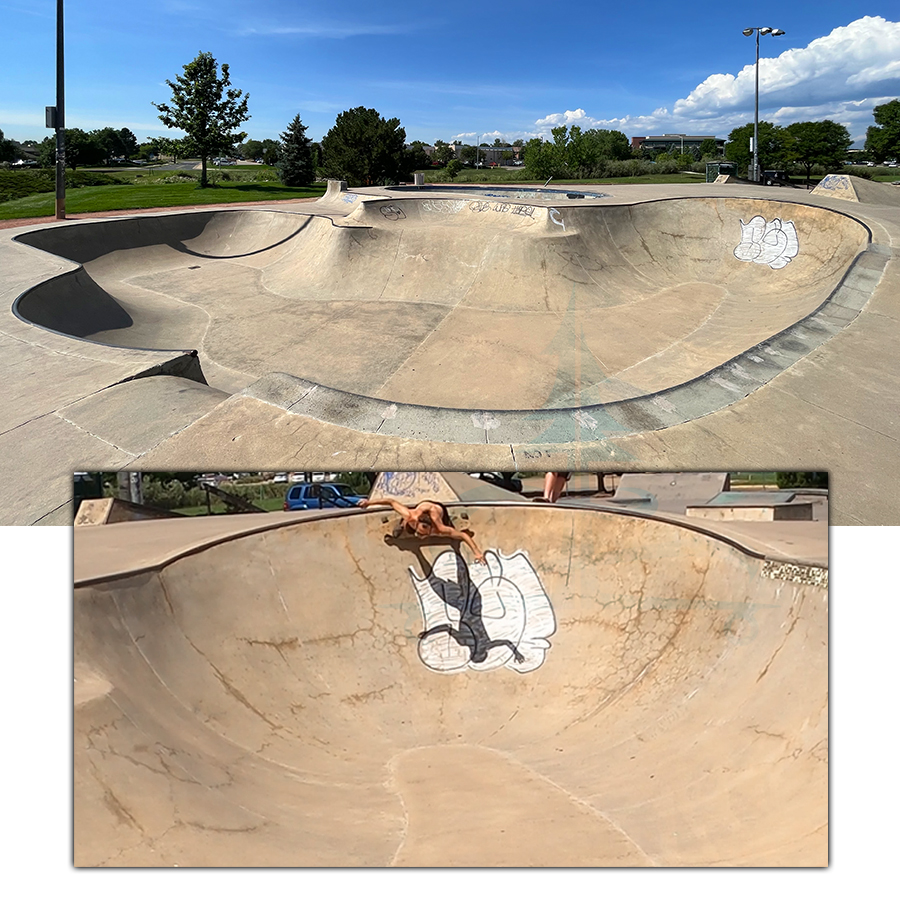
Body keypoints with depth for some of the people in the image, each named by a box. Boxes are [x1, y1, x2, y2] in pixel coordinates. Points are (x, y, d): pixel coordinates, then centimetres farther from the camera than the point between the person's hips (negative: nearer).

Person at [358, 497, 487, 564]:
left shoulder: (439, 530, -49)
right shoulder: (411, 517, -47)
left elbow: (464, 535, -44)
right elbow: (391, 502, -35)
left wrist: (477, 552, -49)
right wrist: (369, 502, -31)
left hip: (438, 508, -1)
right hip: (422, 504, 1)